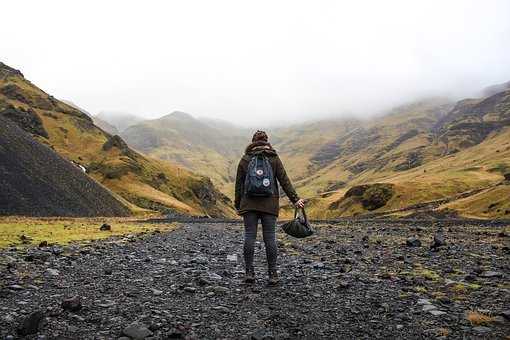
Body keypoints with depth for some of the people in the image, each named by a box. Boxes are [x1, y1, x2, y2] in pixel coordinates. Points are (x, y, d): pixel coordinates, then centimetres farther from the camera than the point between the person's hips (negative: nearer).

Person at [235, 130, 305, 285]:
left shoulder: (245, 159, 6)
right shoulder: (274, 158, 4)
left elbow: (239, 184, 6)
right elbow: (285, 181, 0)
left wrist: (238, 205, 14)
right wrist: (295, 199, 4)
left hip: (249, 203, 0)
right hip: (270, 204, 0)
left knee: (249, 236, 3)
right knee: (270, 237, 2)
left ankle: (249, 272, 5)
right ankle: (272, 274, 6)